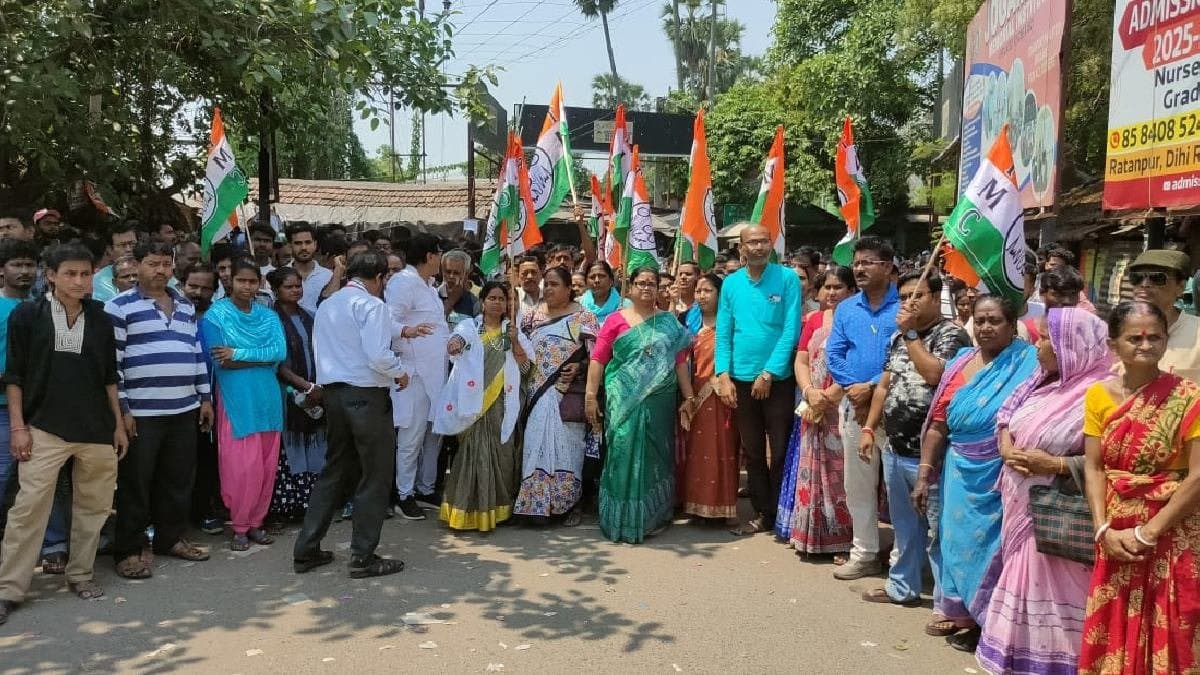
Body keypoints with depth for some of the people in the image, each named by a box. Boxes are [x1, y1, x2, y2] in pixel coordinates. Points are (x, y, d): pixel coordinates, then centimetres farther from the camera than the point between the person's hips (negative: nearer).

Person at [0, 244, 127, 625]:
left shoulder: (100, 319, 8)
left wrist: (118, 424, 10)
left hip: (96, 429, 3)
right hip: (44, 427, -3)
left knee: (93, 506, 9)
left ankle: (80, 575, 23)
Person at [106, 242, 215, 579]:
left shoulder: (186, 306, 14)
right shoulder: (120, 306, -4)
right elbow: (111, 361, -8)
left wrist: (205, 397, 13)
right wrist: (120, 409, -12)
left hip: (185, 410, 6)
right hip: (141, 412, -5)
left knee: (179, 479, 13)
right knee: (136, 484, 2)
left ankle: (172, 538, 26)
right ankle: (128, 550, 12)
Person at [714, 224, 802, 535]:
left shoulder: (787, 279, -6)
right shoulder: (731, 283, 4)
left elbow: (791, 330, -11)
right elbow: (723, 333, 4)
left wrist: (768, 373, -14)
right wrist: (723, 376, -6)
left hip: (778, 380, -3)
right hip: (741, 380, 4)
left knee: (781, 452, 4)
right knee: (752, 452, 12)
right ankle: (762, 513, 24)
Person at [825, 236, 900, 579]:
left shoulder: (904, 307, -5)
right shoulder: (845, 309, 11)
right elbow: (834, 355, 6)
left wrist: (871, 388, -15)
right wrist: (853, 390, -8)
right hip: (854, 405, 5)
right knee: (857, 483, 11)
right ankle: (864, 554, 23)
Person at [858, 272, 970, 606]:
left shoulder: (952, 334, -8)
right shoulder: (899, 336, 15)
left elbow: (933, 373, -25)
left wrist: (910, 332, -15)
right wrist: (869, 428, 12)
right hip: (895, 449, 7)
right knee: (904, 525, 18)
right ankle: (902, 587, 31)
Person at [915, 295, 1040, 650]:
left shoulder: (1028, 363, -9)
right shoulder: (960, 363, 5)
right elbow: (938, 424, 7)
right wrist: (924, 474, 6)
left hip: (1000, 479, -5)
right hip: (959, 475, 5)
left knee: (989, 543, 5)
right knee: (956, 537, 14)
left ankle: (983, 618, 24)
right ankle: (956, 609, 32)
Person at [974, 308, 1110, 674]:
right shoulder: (1040, 382, 10)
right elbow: (1006, 420, 16)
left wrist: (1054, 464, -20)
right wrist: (1007, 450, -3)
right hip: (1020, 506, 8)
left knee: (1051, 592, -1)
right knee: (1023, 583, 16)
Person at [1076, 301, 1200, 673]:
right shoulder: (1098, 395, 3)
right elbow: (1093, 467, 1)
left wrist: (1147, 532, -15)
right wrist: (1103, 529, -11)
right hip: (1116, 538, 3)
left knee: (1166, 636, 6)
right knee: (1114, 635, 11)